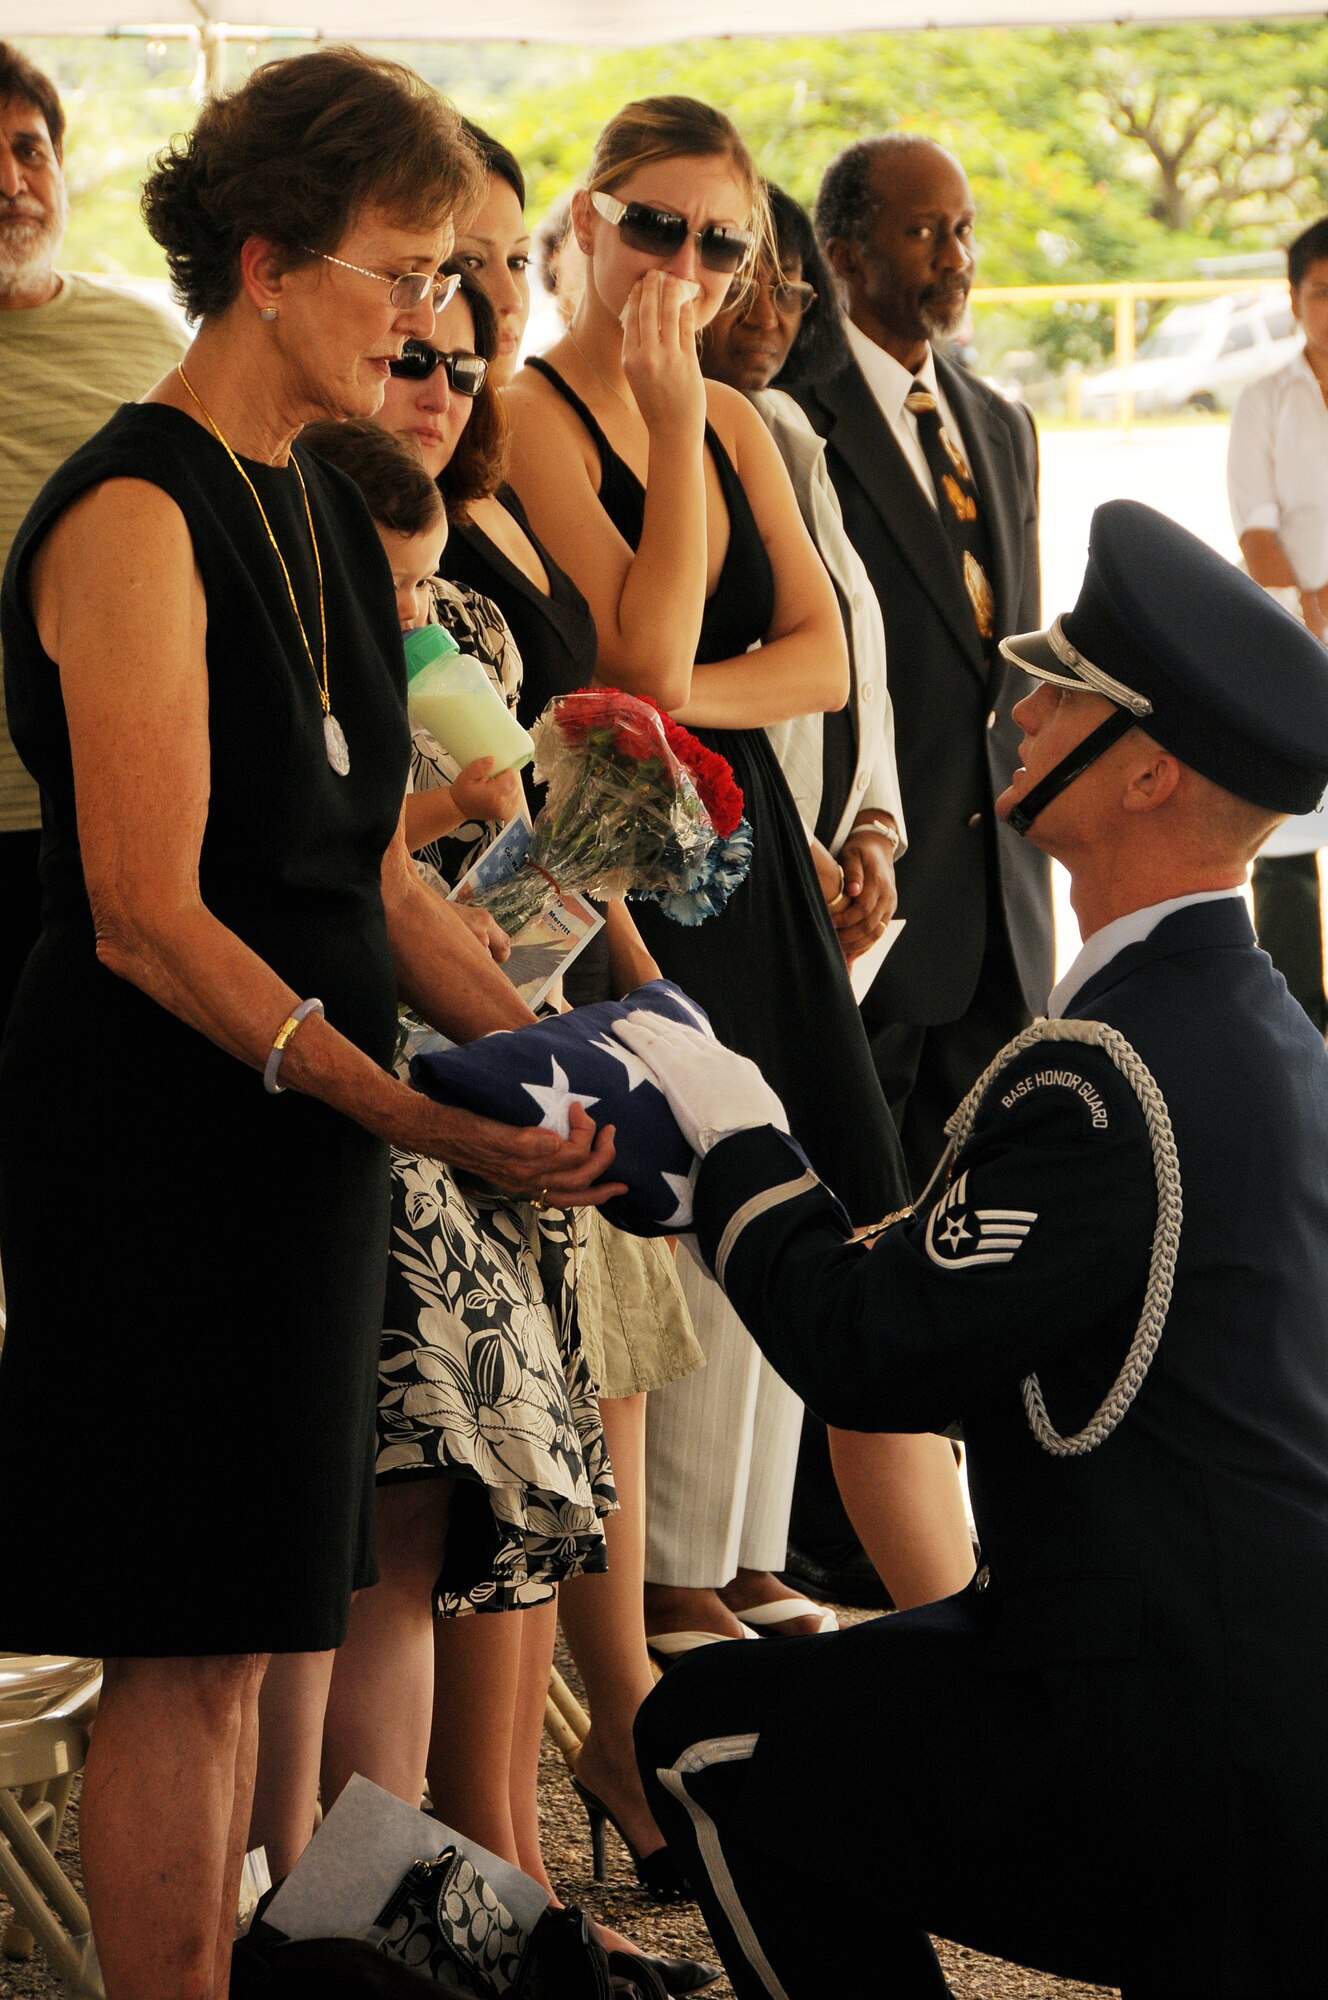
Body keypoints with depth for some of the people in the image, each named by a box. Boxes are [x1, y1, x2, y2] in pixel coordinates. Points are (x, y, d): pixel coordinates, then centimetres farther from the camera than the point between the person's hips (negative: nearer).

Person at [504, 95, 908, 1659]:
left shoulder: (733, 419, 13)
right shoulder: (534, 413, -10)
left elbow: (822, 659, 6)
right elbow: (647, 657, -18)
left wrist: (685, 701, -13)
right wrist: (671, 423, -18)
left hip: (744, 844, 8)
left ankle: (748, 1562, 20)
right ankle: (668, 1590, 6)